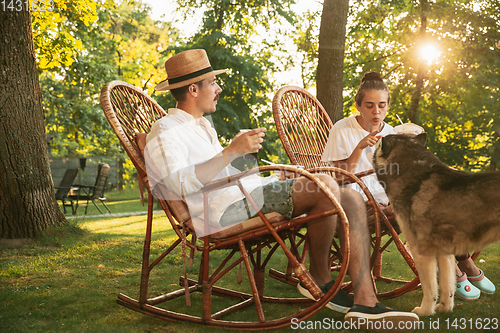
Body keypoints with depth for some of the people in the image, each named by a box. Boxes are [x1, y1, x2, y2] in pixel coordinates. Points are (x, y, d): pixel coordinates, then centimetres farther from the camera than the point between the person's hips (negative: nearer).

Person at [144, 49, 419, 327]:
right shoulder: (165, 131, -2)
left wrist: (238, 145, 22)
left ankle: (365, 301, -11)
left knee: (352, 200, -5)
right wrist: (231, 151, -22)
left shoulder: (202, 125, 30)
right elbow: (180, 183, -20)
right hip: (225, 210, -10)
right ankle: (319, 277, -7)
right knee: (324, 185, -28)